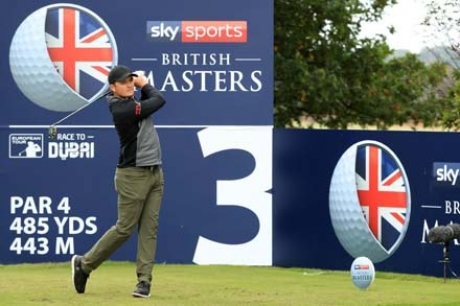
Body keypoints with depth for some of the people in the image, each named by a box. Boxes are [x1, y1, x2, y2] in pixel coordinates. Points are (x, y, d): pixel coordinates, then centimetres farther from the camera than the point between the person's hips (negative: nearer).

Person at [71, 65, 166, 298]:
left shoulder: (131, 102, 9)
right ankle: (84, 264, 11)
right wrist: (145, 84, 6)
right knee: (124, 228, -4)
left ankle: (144, 280, -2)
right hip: (133, 175, -8)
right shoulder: (122, 109, -17)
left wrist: (142, 86, 4)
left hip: (155, 173, 8)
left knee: (149, 228, 0)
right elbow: (159, 101, -11)